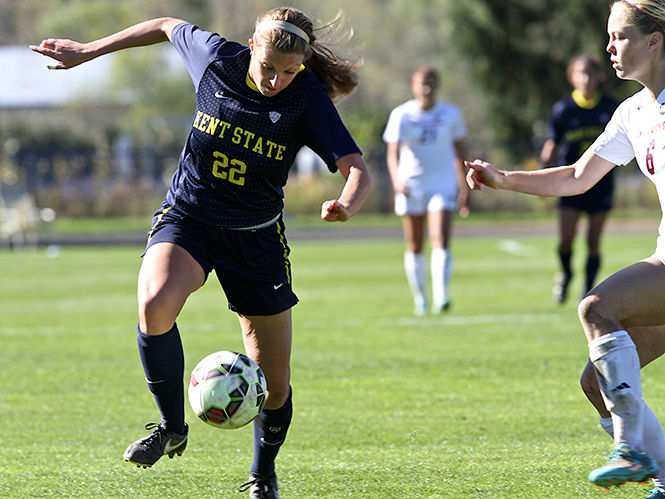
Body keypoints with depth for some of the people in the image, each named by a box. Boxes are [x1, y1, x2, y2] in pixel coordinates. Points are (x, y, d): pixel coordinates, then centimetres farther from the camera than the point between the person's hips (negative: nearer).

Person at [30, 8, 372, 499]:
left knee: (275, 384, 2)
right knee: (155, 305, -33)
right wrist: (89, 50, 11)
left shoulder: (309, 99, -17)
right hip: (187, 220, 0)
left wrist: (346, 205, -48)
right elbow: (168, 26, 8)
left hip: (258, 237, 0)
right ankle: (172, 427, -12)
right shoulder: (216, 57, -13)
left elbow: (359, 171, -25)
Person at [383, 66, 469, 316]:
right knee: (415, 247, 6)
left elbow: (458, 152, 13)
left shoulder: (451, 114, 4)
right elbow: (392, 153, -11)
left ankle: (440, 297, -25)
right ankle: (420, 300, 19)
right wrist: (396, 180, -29)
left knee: (441, 241, -17)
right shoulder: (401, 115, -3)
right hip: (411, 184, 0)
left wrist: (464, 188, 11)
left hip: (443, 183, 0)